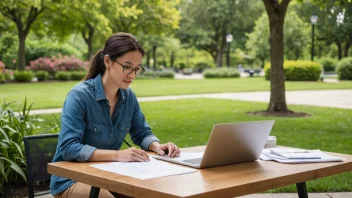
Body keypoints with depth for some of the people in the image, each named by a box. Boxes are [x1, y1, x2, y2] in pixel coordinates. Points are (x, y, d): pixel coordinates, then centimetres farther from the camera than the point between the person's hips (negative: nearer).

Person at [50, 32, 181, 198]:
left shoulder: (129, 96, 0)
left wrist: (157, 146, -12)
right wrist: (117, 155, -38)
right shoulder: (79, 96, -20)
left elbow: (142, 133, 12)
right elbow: (69, 148, -28)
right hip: (72, 180, -6)